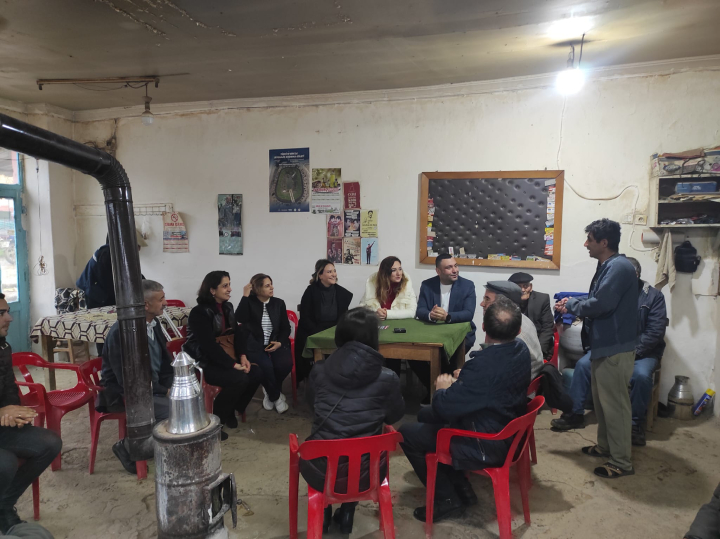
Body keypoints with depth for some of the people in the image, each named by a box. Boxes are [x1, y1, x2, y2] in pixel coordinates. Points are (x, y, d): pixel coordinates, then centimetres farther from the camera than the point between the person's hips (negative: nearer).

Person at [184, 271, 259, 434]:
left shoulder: (227, 307, 9)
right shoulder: (199, 312, -16)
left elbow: (236, 335, 8)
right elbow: (209, 345, -23)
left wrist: (242, 357, -10)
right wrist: (233, 364, -25)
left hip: (226, 359, 8)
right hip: (205, 363, -8)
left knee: (255, 373, -12)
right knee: (239, 379, -27)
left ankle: (230, 411, 8)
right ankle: (215, 419, -6)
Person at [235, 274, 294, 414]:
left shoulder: (278, 303, 8)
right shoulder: (249, 303, 0)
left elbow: (286, 328, 8)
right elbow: (239, 319, -20)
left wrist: (280, 342, -10)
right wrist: (245, 296, -19)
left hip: (276, 343, 3)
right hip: (255, 346, -2)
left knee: (285, 364, -27)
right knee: (266, 366, -32)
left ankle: (270, 392, 6)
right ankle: (276, 396, -2)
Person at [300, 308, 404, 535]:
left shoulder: (319, 371, -7)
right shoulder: (387, 379, -12)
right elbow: (396, 416, 7)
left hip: (320, 472, 1)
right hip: (363, 474, 0)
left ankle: (324, 512, 34)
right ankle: (347, 512, 34)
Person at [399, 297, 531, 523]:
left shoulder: (483, 365, -34)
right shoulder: (521, 350, -7)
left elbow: (443, 408, -25)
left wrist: (442, 388, -6)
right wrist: (463, 380, 2)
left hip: (486, 447, -8)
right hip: (507, 432, 9)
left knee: (407, 433, 2)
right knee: (425, 414, 19)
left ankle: (449, 499, 12)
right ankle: (460, 488, 23)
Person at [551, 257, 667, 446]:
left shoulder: (654, 295, -5)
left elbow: (655, 331, -11)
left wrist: (632, 352, -21)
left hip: (641, 351, -2)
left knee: (641, 375, -32)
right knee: (583, 364, -18)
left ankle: (637, 423, -10)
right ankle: (575, 414, -5)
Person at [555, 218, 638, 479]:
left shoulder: (618, 267, -21)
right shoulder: (608, 266, 13)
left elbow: (600, 304, -26)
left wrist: (570, 306, -11)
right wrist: (574, 301, 5)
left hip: (615, 347, -11)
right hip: (605, 344, 11)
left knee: (614, 403, -1)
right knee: (601, 399, 20)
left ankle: (621, 461, 11)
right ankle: (605, 446, 34)